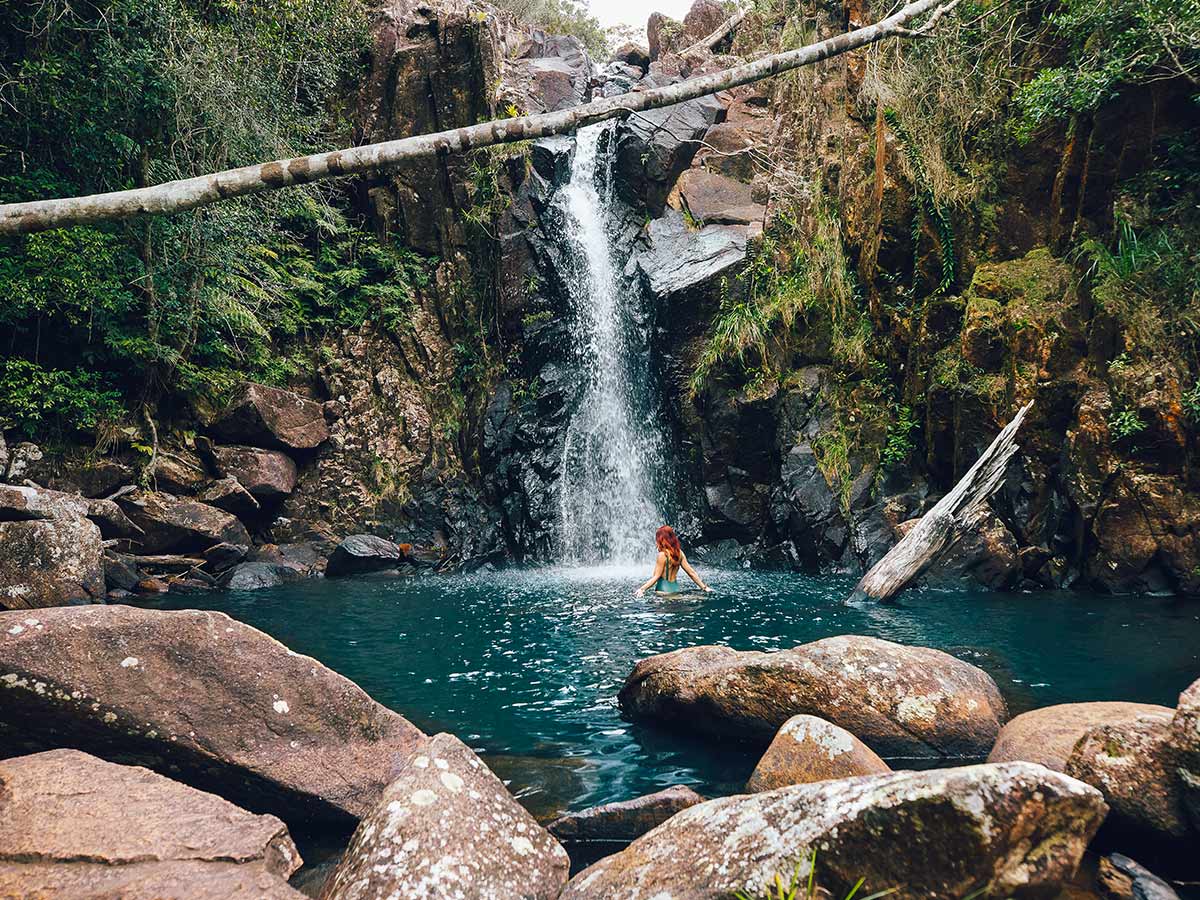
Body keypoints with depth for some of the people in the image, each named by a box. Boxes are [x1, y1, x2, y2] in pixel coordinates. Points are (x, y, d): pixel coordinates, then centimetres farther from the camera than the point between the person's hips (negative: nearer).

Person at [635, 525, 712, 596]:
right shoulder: (679, 553, 5)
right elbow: (691, 572, 6)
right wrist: (704, 587, 12)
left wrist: (642, 589, -18)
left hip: (664, 590, -7)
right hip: (676, 588, 7)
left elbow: (656, 577, -15)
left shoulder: (662, 555, -14)